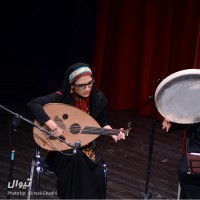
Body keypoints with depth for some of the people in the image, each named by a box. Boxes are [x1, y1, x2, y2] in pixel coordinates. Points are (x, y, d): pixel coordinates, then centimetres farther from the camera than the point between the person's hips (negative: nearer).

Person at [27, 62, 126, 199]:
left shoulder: (99, 98, -6)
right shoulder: (62, 97, -18)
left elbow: (102, 123, 10)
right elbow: (33, 104, -30)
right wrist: (52, 125, -38)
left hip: (85, 148, 3)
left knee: (97, 174, -27)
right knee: (77, 162, -38)